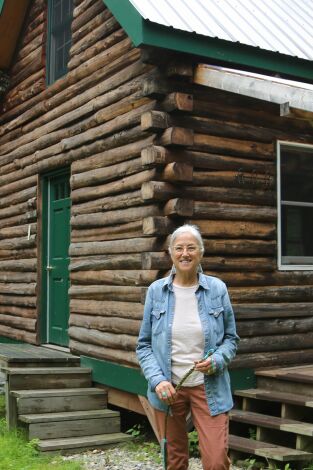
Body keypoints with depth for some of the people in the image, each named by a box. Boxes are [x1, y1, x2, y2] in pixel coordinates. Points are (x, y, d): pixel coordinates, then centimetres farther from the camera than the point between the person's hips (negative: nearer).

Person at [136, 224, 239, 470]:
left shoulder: (217, 289, -2)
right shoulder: (156, 291, -1)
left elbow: (231, 338, 6)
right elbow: (144, 344, 2)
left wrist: (216, 361, -14)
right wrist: (157, 380, -12)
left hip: (208, 388, -1)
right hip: (168, 388, 1)